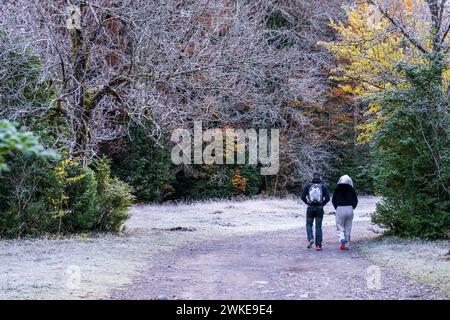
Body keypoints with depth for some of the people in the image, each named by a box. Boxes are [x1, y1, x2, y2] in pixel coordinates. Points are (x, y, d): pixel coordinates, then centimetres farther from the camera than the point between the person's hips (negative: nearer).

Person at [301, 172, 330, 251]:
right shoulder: (323, 187, 1)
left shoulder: (308, 186, 1)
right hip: (319, 209, 0)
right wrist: (322, 204, 7)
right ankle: (318, 245, 4)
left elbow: (303, 197, -4)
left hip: (310, 208, 0)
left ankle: (310, 239, -11)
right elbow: (327, 198, -6)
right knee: (318, 227, 6)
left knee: (309, 225, 13)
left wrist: (308, 203, 9)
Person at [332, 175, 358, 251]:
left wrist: (336, 207, 10)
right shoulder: (351, 189, 2)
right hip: (349, 209, 2)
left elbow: (333, 200, -1)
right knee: (348, 228, 10)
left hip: (340, 208, -2)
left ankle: (342, 239, -22)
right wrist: (352, 208, 11)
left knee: (340, 227, 5)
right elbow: (355, 200, 2)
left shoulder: (338, 189, -1)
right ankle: (346, 245, 11)